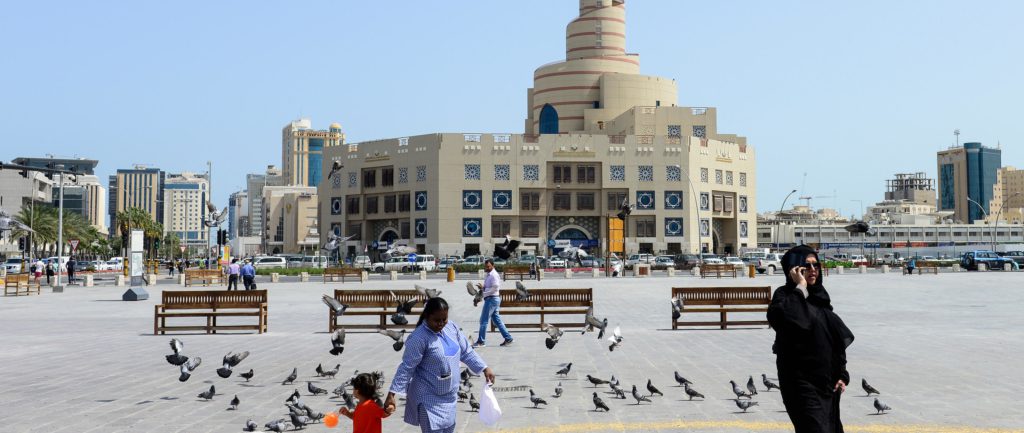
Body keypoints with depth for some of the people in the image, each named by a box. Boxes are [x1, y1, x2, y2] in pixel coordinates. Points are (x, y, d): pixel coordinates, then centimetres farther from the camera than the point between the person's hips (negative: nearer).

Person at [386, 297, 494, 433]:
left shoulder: (452, 327, -2)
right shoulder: (419, 338, -22)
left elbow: (466, 352, 10)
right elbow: (406, 368, -21)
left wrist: (485, 368, 7)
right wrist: (391, 394, -24)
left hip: (449, 395, 7)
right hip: (429, 398, -7)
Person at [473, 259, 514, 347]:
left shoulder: (494, 275, -12)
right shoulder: (489, 275, 19)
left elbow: (495, 287, -21)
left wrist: (485, 293, -19)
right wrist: (482, 287, 5)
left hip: (492, 299, -11)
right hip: (490, 299, 11)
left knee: (484, 320, -6)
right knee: (497, 320, 12)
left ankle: (481, 341, -1)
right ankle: (508, 338, 14)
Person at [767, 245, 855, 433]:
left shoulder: (819, 296, 11)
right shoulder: (785, 295, -9)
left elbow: (837, 339, 14)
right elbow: (781, 317, -35)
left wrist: (842, 374, 6)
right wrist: (800, 288, -24)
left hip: (827, 380, 8)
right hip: (801, 382, -7)